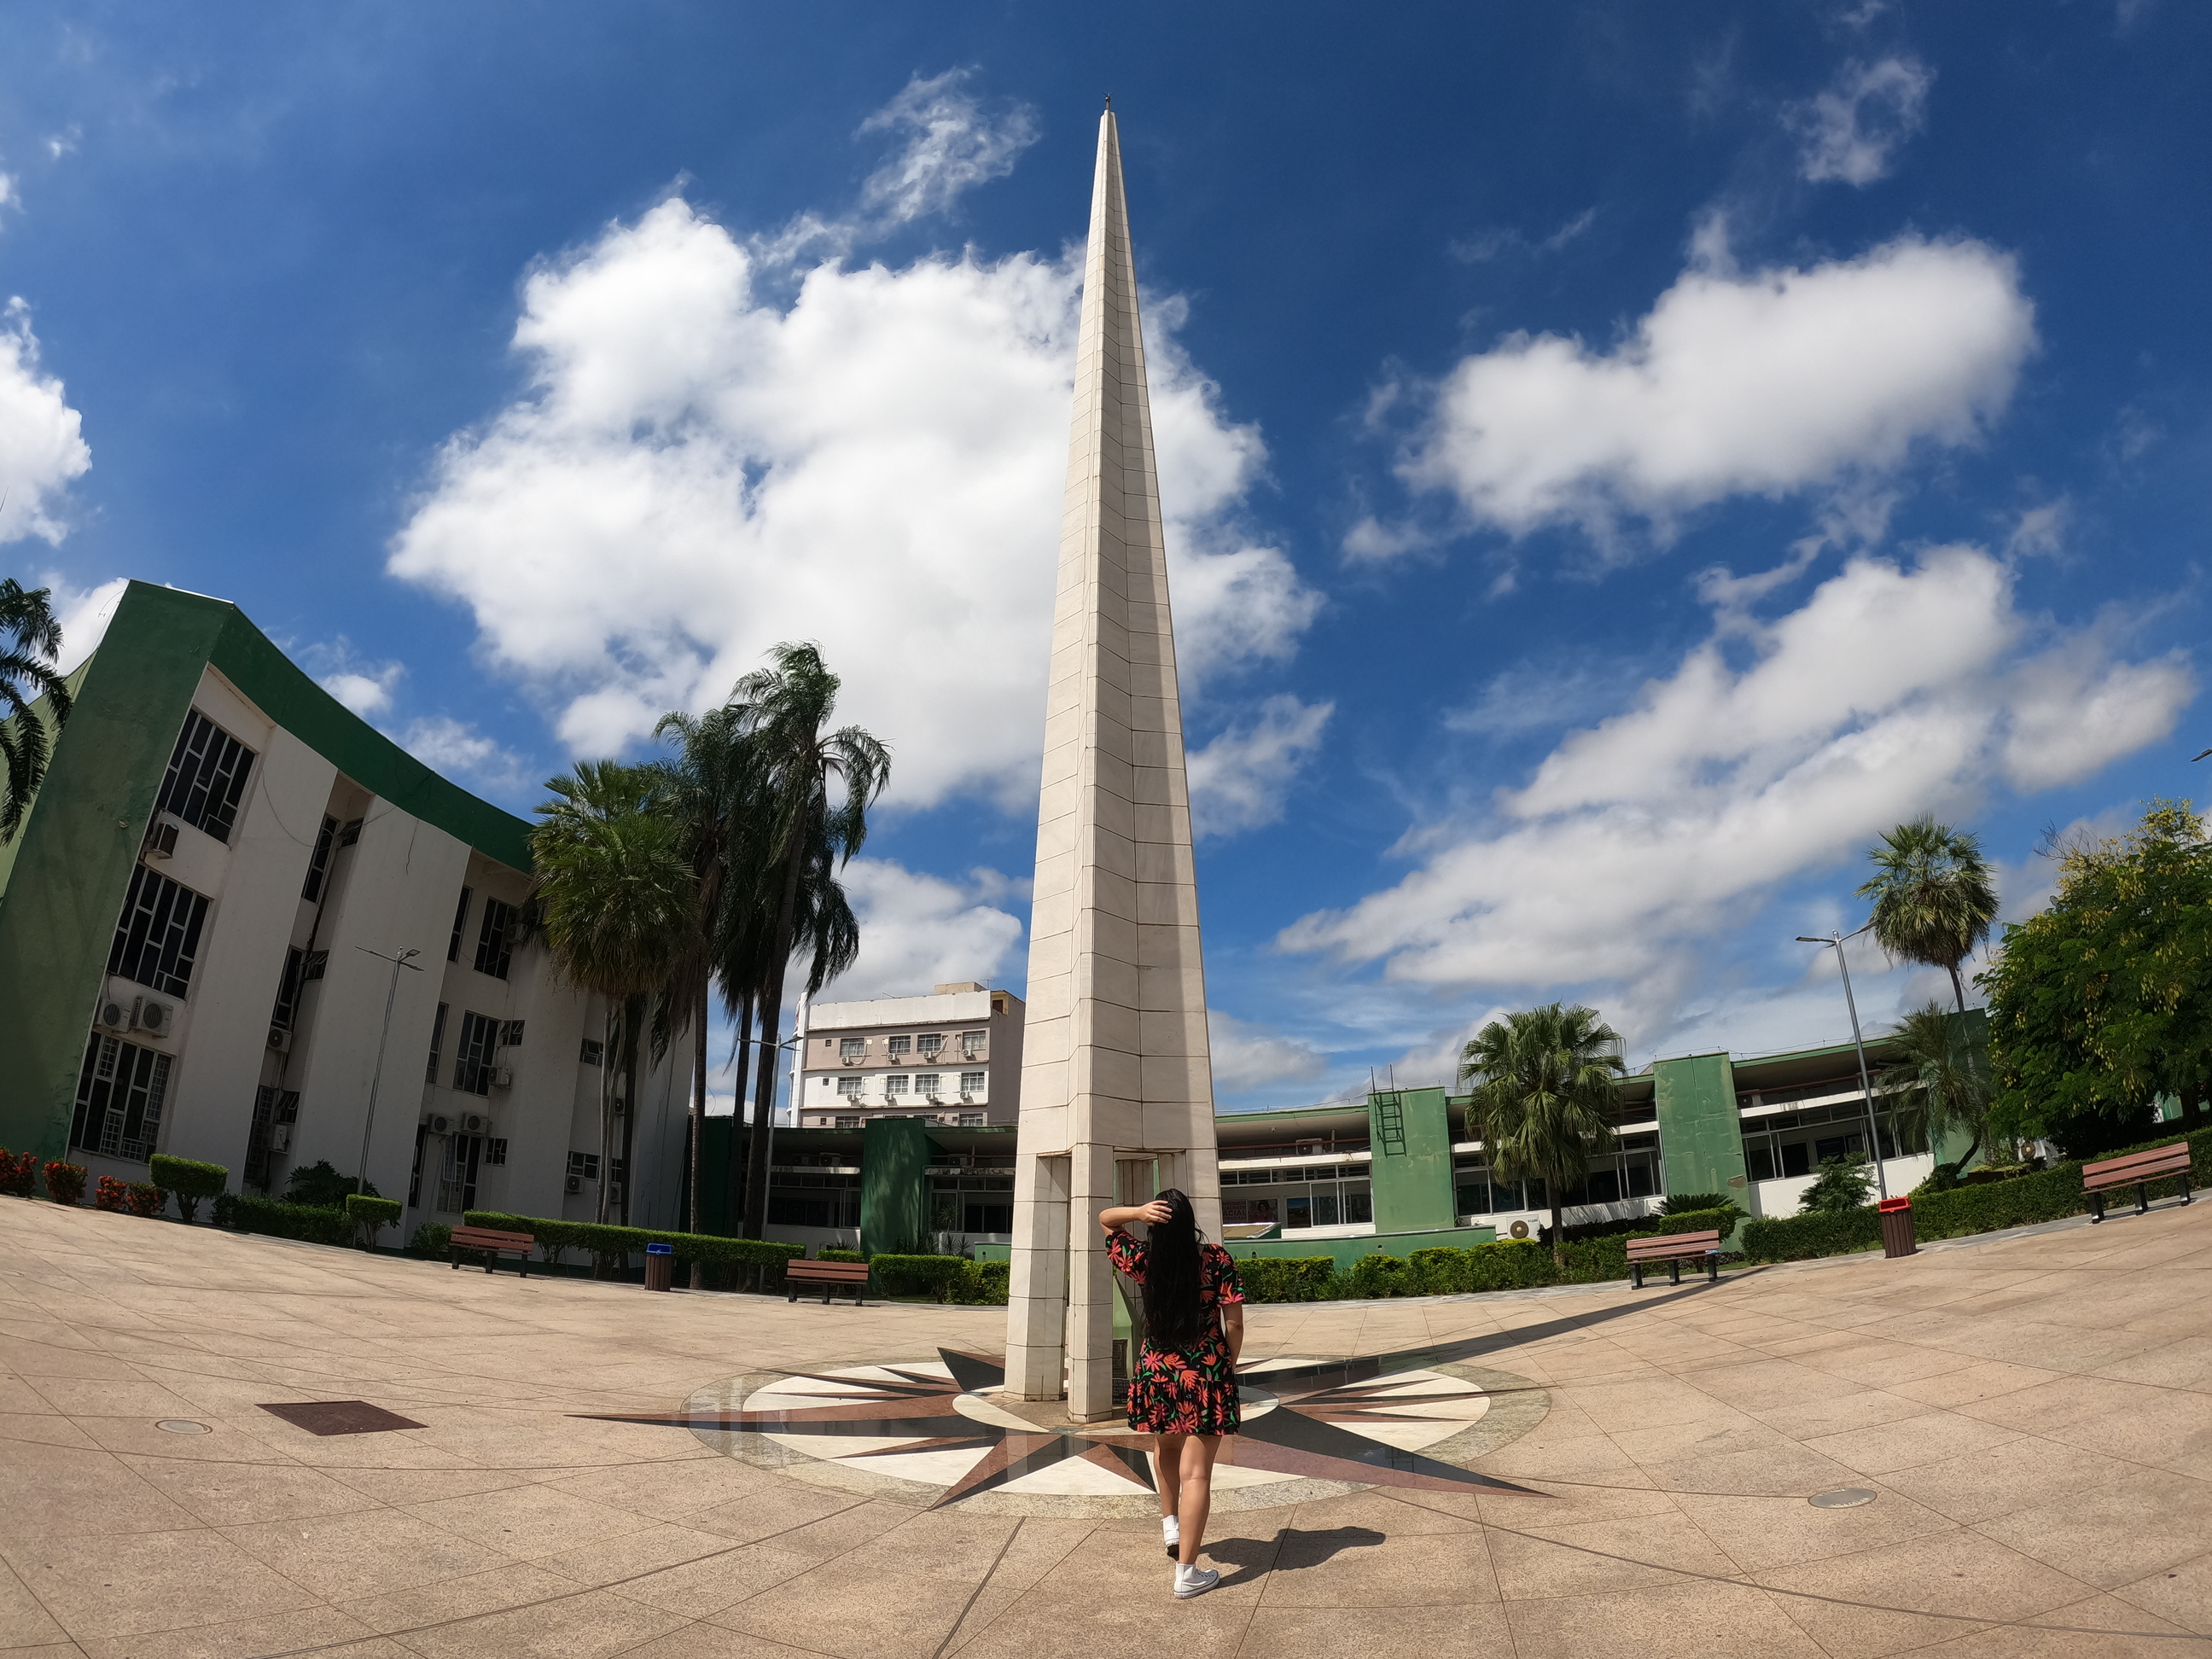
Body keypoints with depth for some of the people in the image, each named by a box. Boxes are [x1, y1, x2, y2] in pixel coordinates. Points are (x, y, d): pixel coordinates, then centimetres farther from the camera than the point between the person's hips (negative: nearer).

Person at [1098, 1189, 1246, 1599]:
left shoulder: (1144, 1262, -6)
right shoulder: (1217, 1261, -12)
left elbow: (1104, 1219, 7)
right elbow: (1234, 1324, -9)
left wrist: (1138, 1211, -12)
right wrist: (1229, 1365, 8)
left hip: (1155, 1369, 2)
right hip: (1206, 1371, -2)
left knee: (1165, 1445, 31)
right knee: (1196, 1472, 3)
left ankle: (1171, 1523, 37)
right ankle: (1186, 1573, 5)